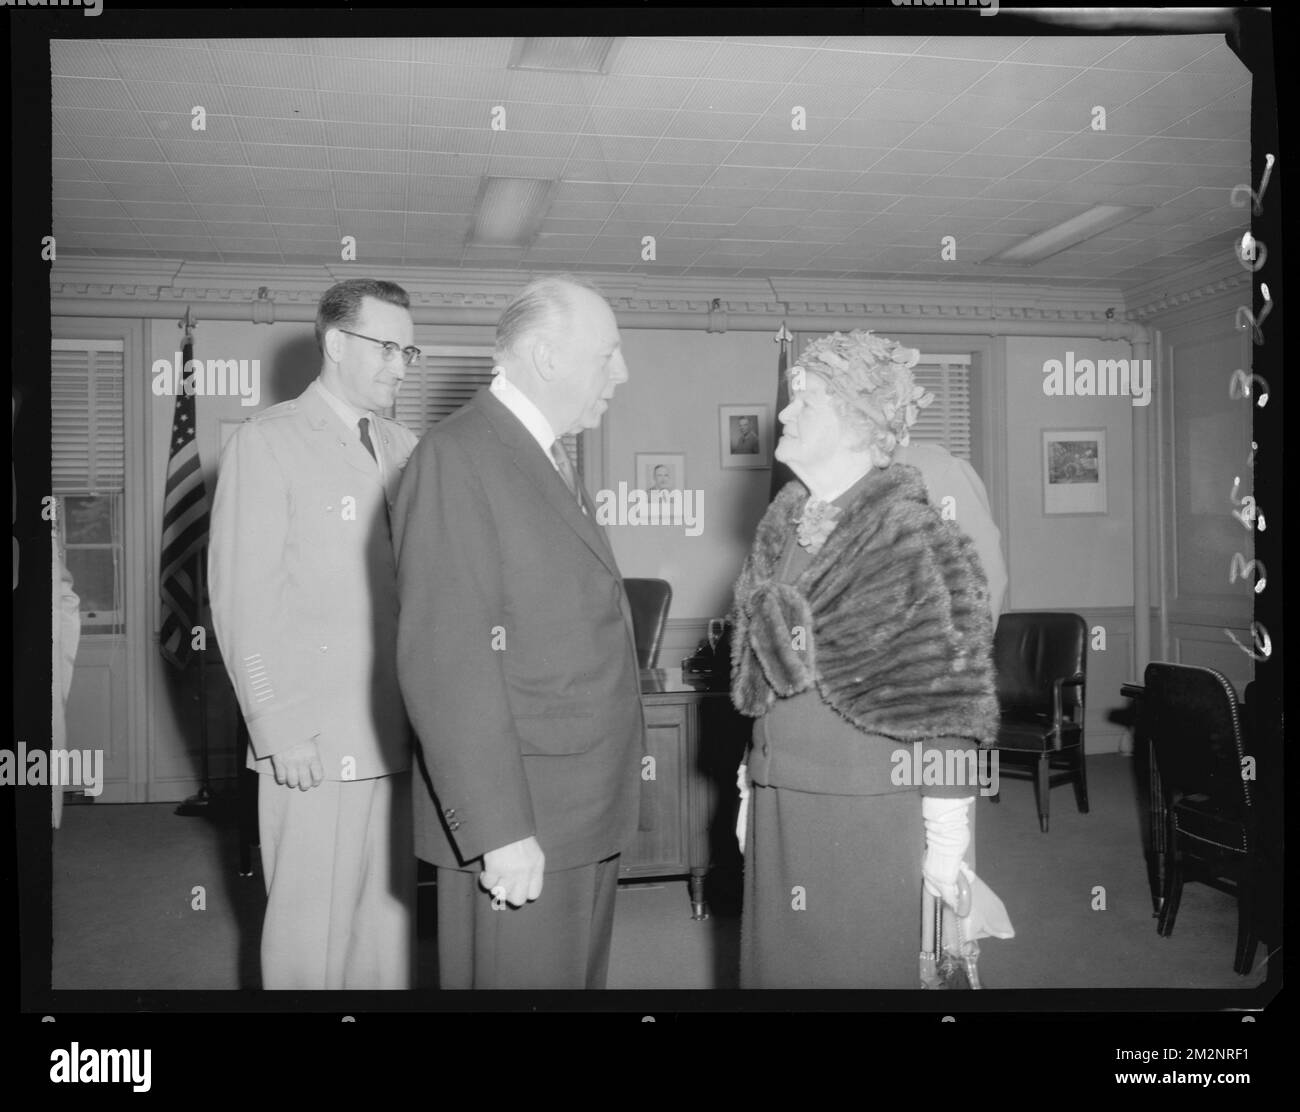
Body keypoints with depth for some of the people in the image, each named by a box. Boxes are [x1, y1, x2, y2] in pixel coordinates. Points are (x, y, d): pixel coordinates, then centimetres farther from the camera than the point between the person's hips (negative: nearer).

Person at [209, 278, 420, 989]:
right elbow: (243, 601, -8)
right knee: (312, 929, 4)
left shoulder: (403, 448, 14)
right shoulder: (266, 443, -3)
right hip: (313, 742, -5)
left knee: (389, 918, 12)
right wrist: (280, 731, -12)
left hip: (396, 735, 5)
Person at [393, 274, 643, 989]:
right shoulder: (456, 456, -14)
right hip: (518, 828, -9)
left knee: (579, 975, 18)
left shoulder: (550, 459, 15)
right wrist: (500, 830, -21)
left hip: (588, 810, 9)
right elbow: (447, 658, -20)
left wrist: (612, 786, 12)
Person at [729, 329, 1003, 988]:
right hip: (778, 806, 7)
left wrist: (945, 841, -14)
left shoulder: (908, 538, -15)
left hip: (867, 815, -7)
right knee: (774, 964, 16)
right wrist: (753, 786, 14)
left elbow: (946, 704, -15)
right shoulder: (784, 525, 7)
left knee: (855, 968, 7)